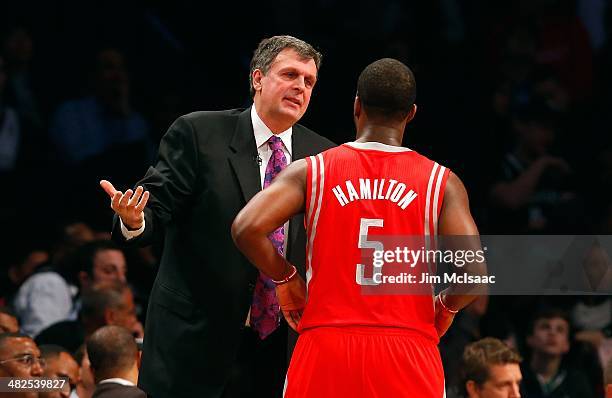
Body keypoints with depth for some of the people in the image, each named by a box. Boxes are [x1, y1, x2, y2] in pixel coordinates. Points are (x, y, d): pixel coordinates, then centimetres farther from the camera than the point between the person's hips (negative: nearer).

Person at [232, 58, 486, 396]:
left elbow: (247, 229, -10)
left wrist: (286, 279, 8)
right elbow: (474, 272, -8)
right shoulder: (441, 182, 3)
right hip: (408, 356, -1)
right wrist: (447, 307, 14)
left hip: (326, 349, 1)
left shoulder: (310, 171, 5)